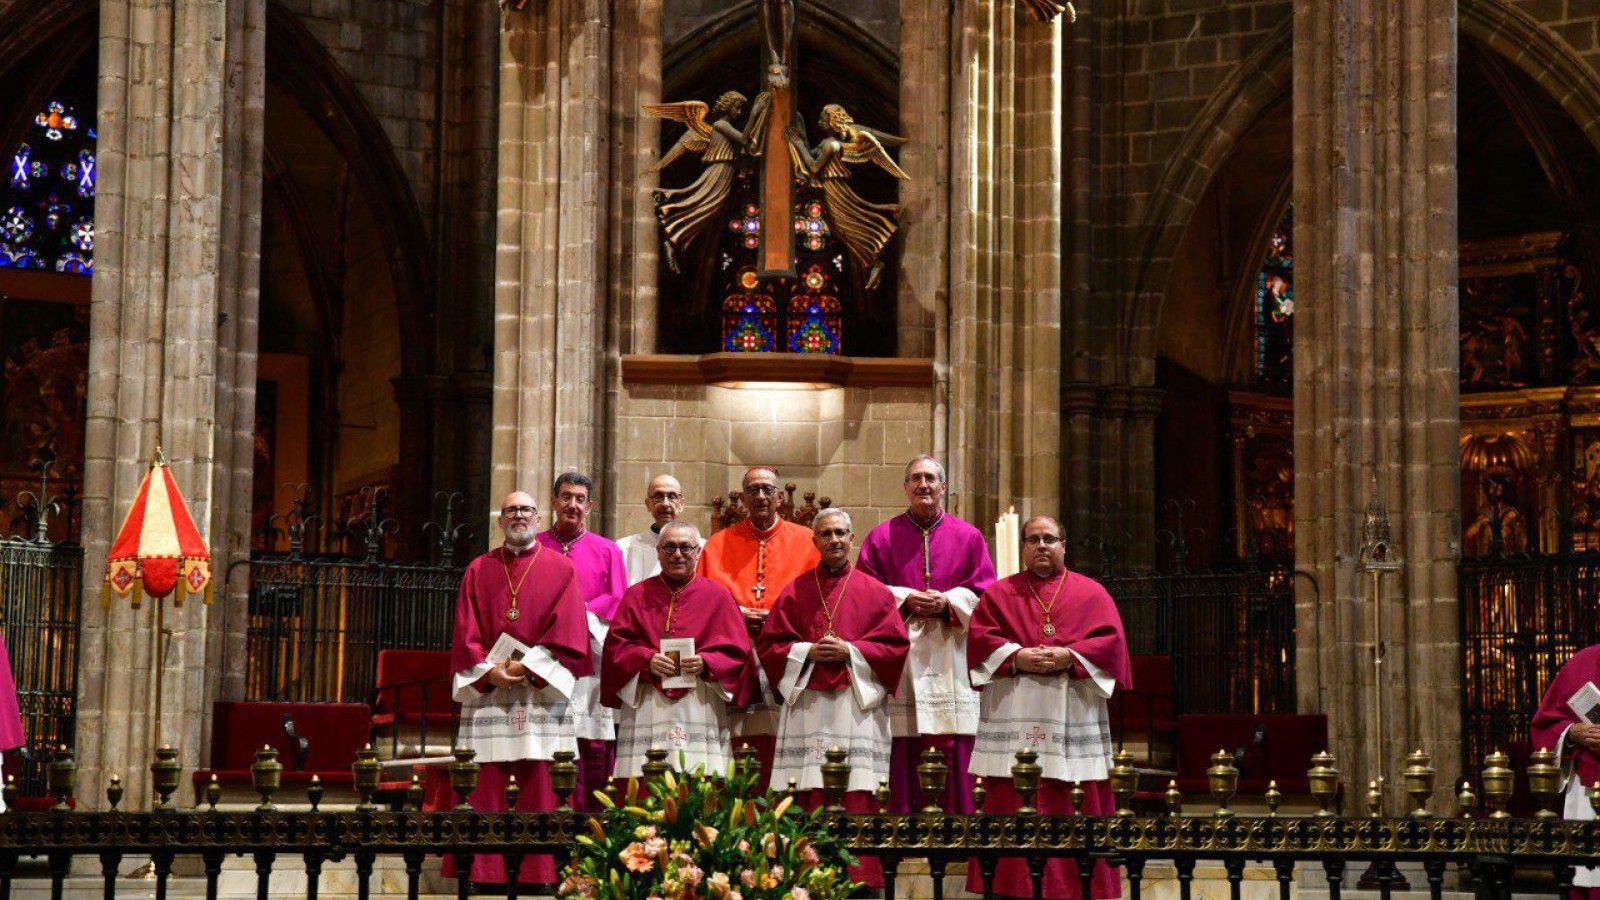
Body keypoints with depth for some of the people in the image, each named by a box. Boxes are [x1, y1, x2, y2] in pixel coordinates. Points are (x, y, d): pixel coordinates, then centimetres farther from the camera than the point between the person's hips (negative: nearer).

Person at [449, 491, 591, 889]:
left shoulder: (561, 570, 7)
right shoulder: (478, 571, 13)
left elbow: (567, 632, -2)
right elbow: (466, 633, 7)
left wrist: (527, 667, -11)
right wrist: (489, 672, -8)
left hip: (541, 694, -2)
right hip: (486, 692, 2)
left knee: (540, 791, -5)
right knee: (483, 789, -3)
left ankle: (539, 875, -2)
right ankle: (481, 874, -1)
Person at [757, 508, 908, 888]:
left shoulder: (874, 592, 9)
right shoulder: (795, 592, 12)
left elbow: (895, 644, 3)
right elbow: (768, 644, 9)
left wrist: (850, 652, -9)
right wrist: (807, 652, -7)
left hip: (858, 708, -1)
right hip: (806, 709, 1)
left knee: (856, 802, -7)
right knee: (809, 802, -4)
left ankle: (858, 880, -4)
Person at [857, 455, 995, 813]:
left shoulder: (968, 537, 11)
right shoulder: (883, 537, 9)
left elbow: (984, 593, 7)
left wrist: (948, 602, -10)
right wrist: (904, 600, -11)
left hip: (951, 656, 1)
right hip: (900, 652, -1)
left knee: (956, 748, -4)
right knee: (903, 750, -4)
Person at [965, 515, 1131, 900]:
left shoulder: (1091, 593, 11)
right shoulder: (1000, 593, 13)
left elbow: (1110, 638, 0)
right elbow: (979, 636, 2)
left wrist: (1069, 657, -14)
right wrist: (1016, 657, -14)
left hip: (1073, 715, 0)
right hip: (1013, 716, 0)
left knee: (1074, 801, -2)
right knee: (1010, 802, -3)